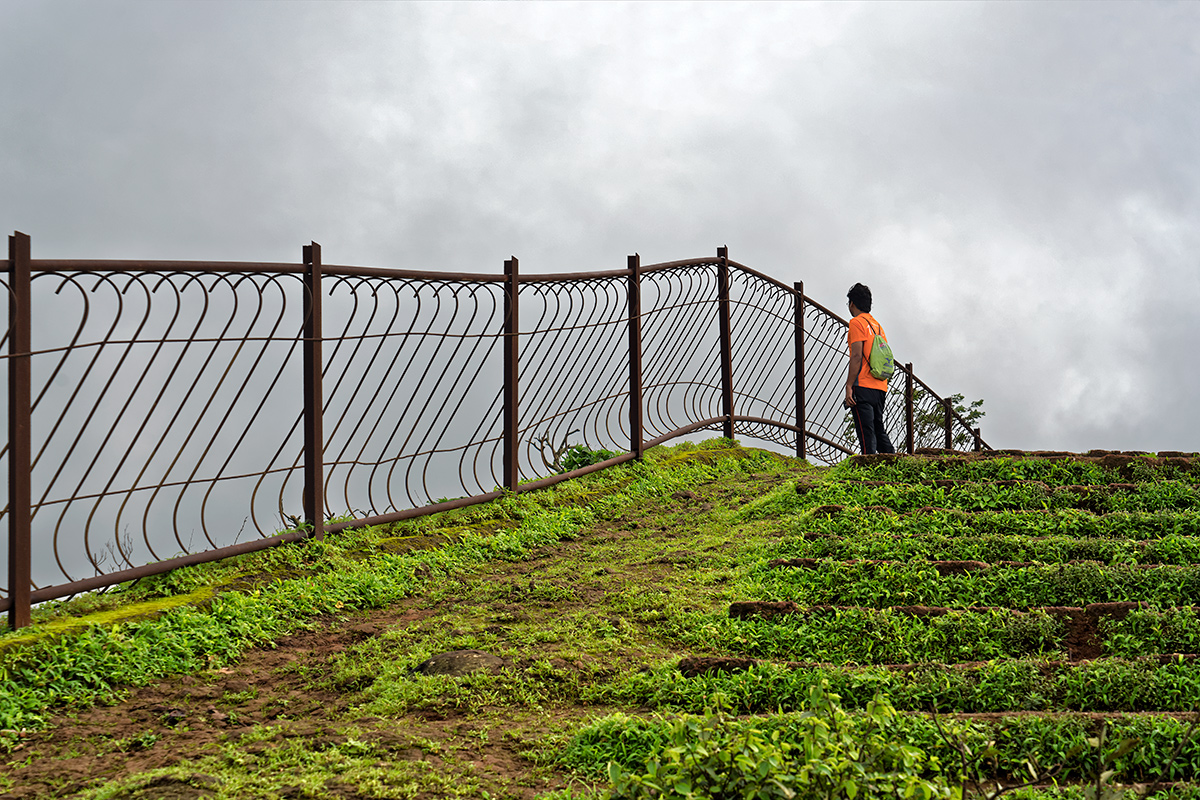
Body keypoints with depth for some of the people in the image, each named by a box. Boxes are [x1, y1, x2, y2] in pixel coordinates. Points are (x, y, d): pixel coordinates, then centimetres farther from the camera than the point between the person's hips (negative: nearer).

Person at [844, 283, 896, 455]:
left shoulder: (857, 322, -4)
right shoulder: (877, 325, 21)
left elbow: (857, 356, -13)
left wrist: (849, 386, -15)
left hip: (863, 387, -8)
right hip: (880, 388, 8)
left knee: (866, 432, -12)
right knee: (879, 430, 12)